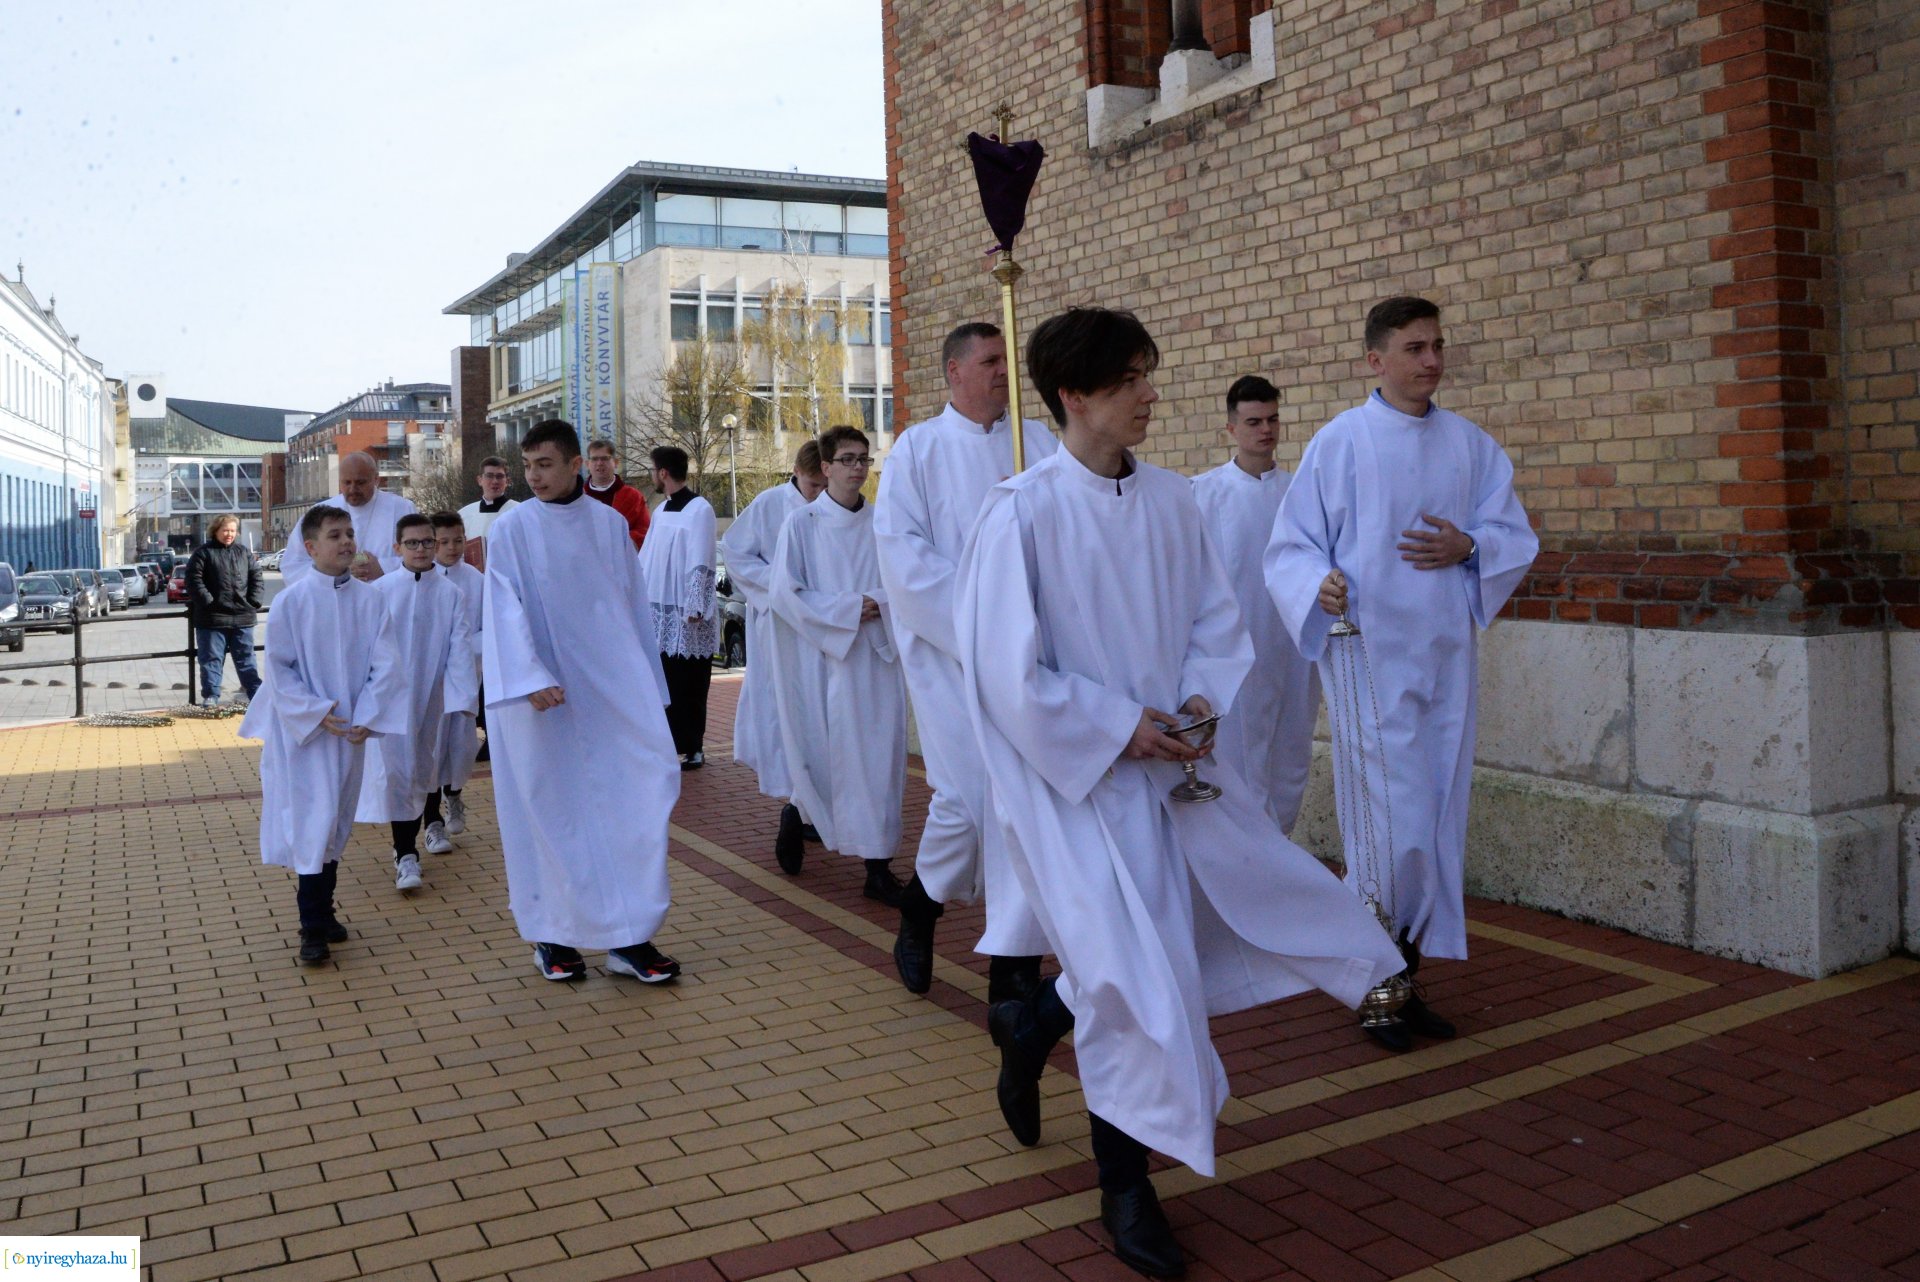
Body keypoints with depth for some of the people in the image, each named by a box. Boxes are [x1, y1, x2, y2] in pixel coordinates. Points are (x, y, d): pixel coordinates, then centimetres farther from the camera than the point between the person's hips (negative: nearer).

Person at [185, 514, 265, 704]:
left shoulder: (243, 553, 12)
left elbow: (255, 577, 12)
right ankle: (210, 696, 5)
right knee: (212, 658, 1)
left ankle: (257, 694, 15)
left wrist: (254, 603, 1)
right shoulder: (203, 553, -1)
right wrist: (208, 602, -16)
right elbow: (194, 580, -8)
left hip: (242, 617, 4)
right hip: (212, 618, -4)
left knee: (246, 658, 11)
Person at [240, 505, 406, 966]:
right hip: (304, 731, -3)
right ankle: (313, 927, 0)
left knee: (337, 823, 13)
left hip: (352, 732, 4)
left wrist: (367, 717, -11)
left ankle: (322, 909, 27)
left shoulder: (369, 600, 0)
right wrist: (317, 712, -14)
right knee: (314, 820, -7)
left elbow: (383, 664, -1)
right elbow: (279, 668, -6)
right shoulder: (291, 602, -7)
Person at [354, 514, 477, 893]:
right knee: (397, 769, -8)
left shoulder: (450, 593, -3)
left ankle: (432, 823, 45)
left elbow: (460, 647, -6)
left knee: (427, 764, 19)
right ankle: (405, 855, -5)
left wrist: (462, 695, -14)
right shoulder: (380, 591, -6)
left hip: (432, 693, 2)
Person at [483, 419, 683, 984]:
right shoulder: (511, 529, -2)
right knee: (549, 807, 3)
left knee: (647, 781, -6)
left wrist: (648, 684, 9)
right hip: (541, 686, -2)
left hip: (611, 683, 3)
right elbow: (506, 611, -9)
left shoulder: (610, 524, 6)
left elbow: (635, 605, 9)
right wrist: (531, 679, -23)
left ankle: (629, 936, 1)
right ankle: (551, 933, 17)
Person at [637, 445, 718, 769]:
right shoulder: (661, 510, 14)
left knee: (688, 685, -1)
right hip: (659, 611, 7)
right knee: (664, 681, 8)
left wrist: (694, 608, -19)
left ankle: (692, 748, 7)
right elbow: (645, 559, 17)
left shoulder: (700, 509, -10)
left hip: (687, 614, -7)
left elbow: (700, 563, -15)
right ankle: (670, 742, 15)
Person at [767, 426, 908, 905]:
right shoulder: (802, 524, -1)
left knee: (879, 756, 0)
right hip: (824, 658, -3)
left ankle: (879, 867, 4)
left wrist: (878, 602, -11)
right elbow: (786, 594, -6)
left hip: (878, 656, 3)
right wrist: (849, 609, -12)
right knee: (830, 754, 1)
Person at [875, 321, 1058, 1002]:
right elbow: (901, 549, -7)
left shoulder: (1040, 442, 12)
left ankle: (1013, 966, 8)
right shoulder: (918, 448, 3)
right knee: (965, 799, -4)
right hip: (949, 652, -3)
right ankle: (920, 906, 27)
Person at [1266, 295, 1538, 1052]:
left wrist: (1468, 548, -8)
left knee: (1439, 820, 8)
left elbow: (1517, 536, 13)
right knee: (1390, 823, -7)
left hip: (1445, 655, 5)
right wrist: (1320, 585, -24)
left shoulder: (1470, 445, 10)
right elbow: (1290, 546, -4)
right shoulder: (1338, 443, -3)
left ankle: (1407, 977, 21)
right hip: (1369, 655, -5)